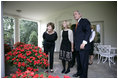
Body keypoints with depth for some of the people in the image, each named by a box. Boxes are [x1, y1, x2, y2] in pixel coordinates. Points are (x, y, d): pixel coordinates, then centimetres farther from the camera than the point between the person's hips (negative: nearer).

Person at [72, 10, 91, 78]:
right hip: (77, 47, 8)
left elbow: (88, 31, -15)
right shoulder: (77, 24, 21)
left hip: (83, 46, -8)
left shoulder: (84, 21, -2)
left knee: (84, 62, 1)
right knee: (79, 61, 17)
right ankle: (79, 72, 33)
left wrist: (84, 42, -22)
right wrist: (75, 45, 12)